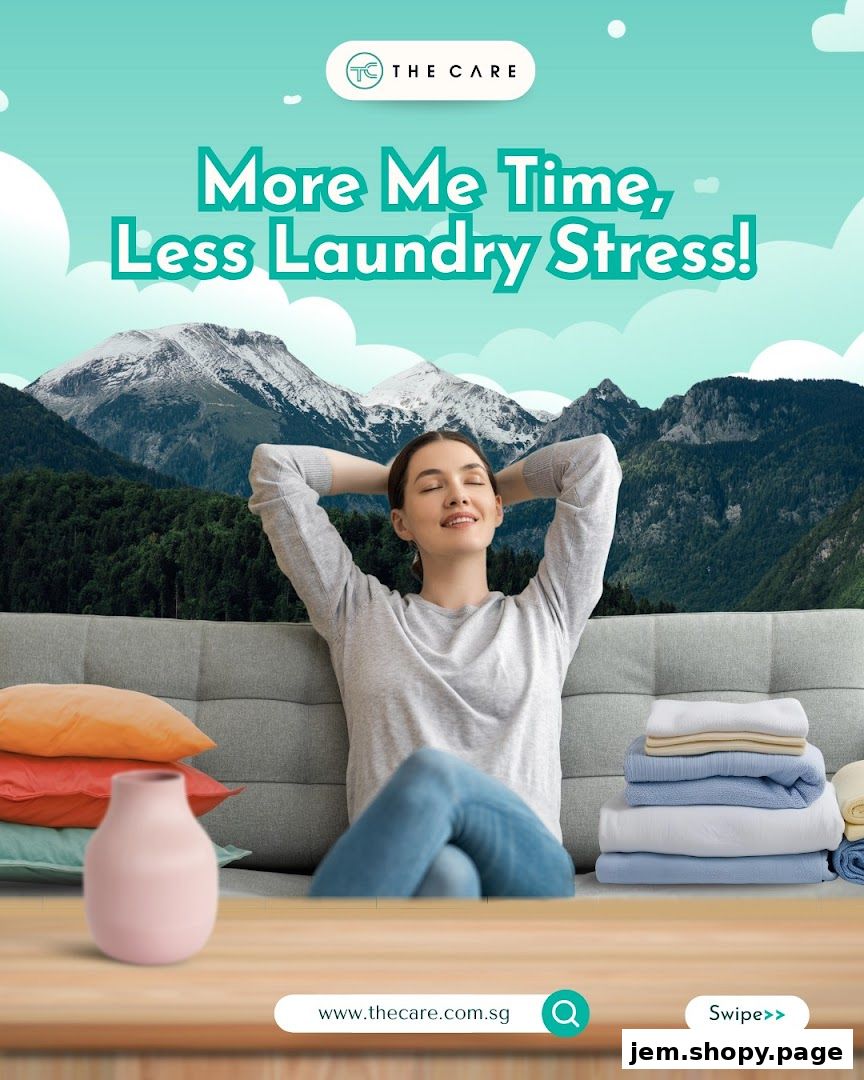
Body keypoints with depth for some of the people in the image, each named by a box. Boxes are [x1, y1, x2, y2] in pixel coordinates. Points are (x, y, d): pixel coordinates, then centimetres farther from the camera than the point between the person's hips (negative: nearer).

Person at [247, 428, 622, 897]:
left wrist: (499, 485, 38)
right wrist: (388, 477, 38)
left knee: (434, 772, -37)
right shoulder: (361, 613, 24)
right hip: (400, 877, 0)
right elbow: (273, 464, 25)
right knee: (444, 873, -41)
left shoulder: (544, 615, 24)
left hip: (525, 869, 0)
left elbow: (595, 455, 24)